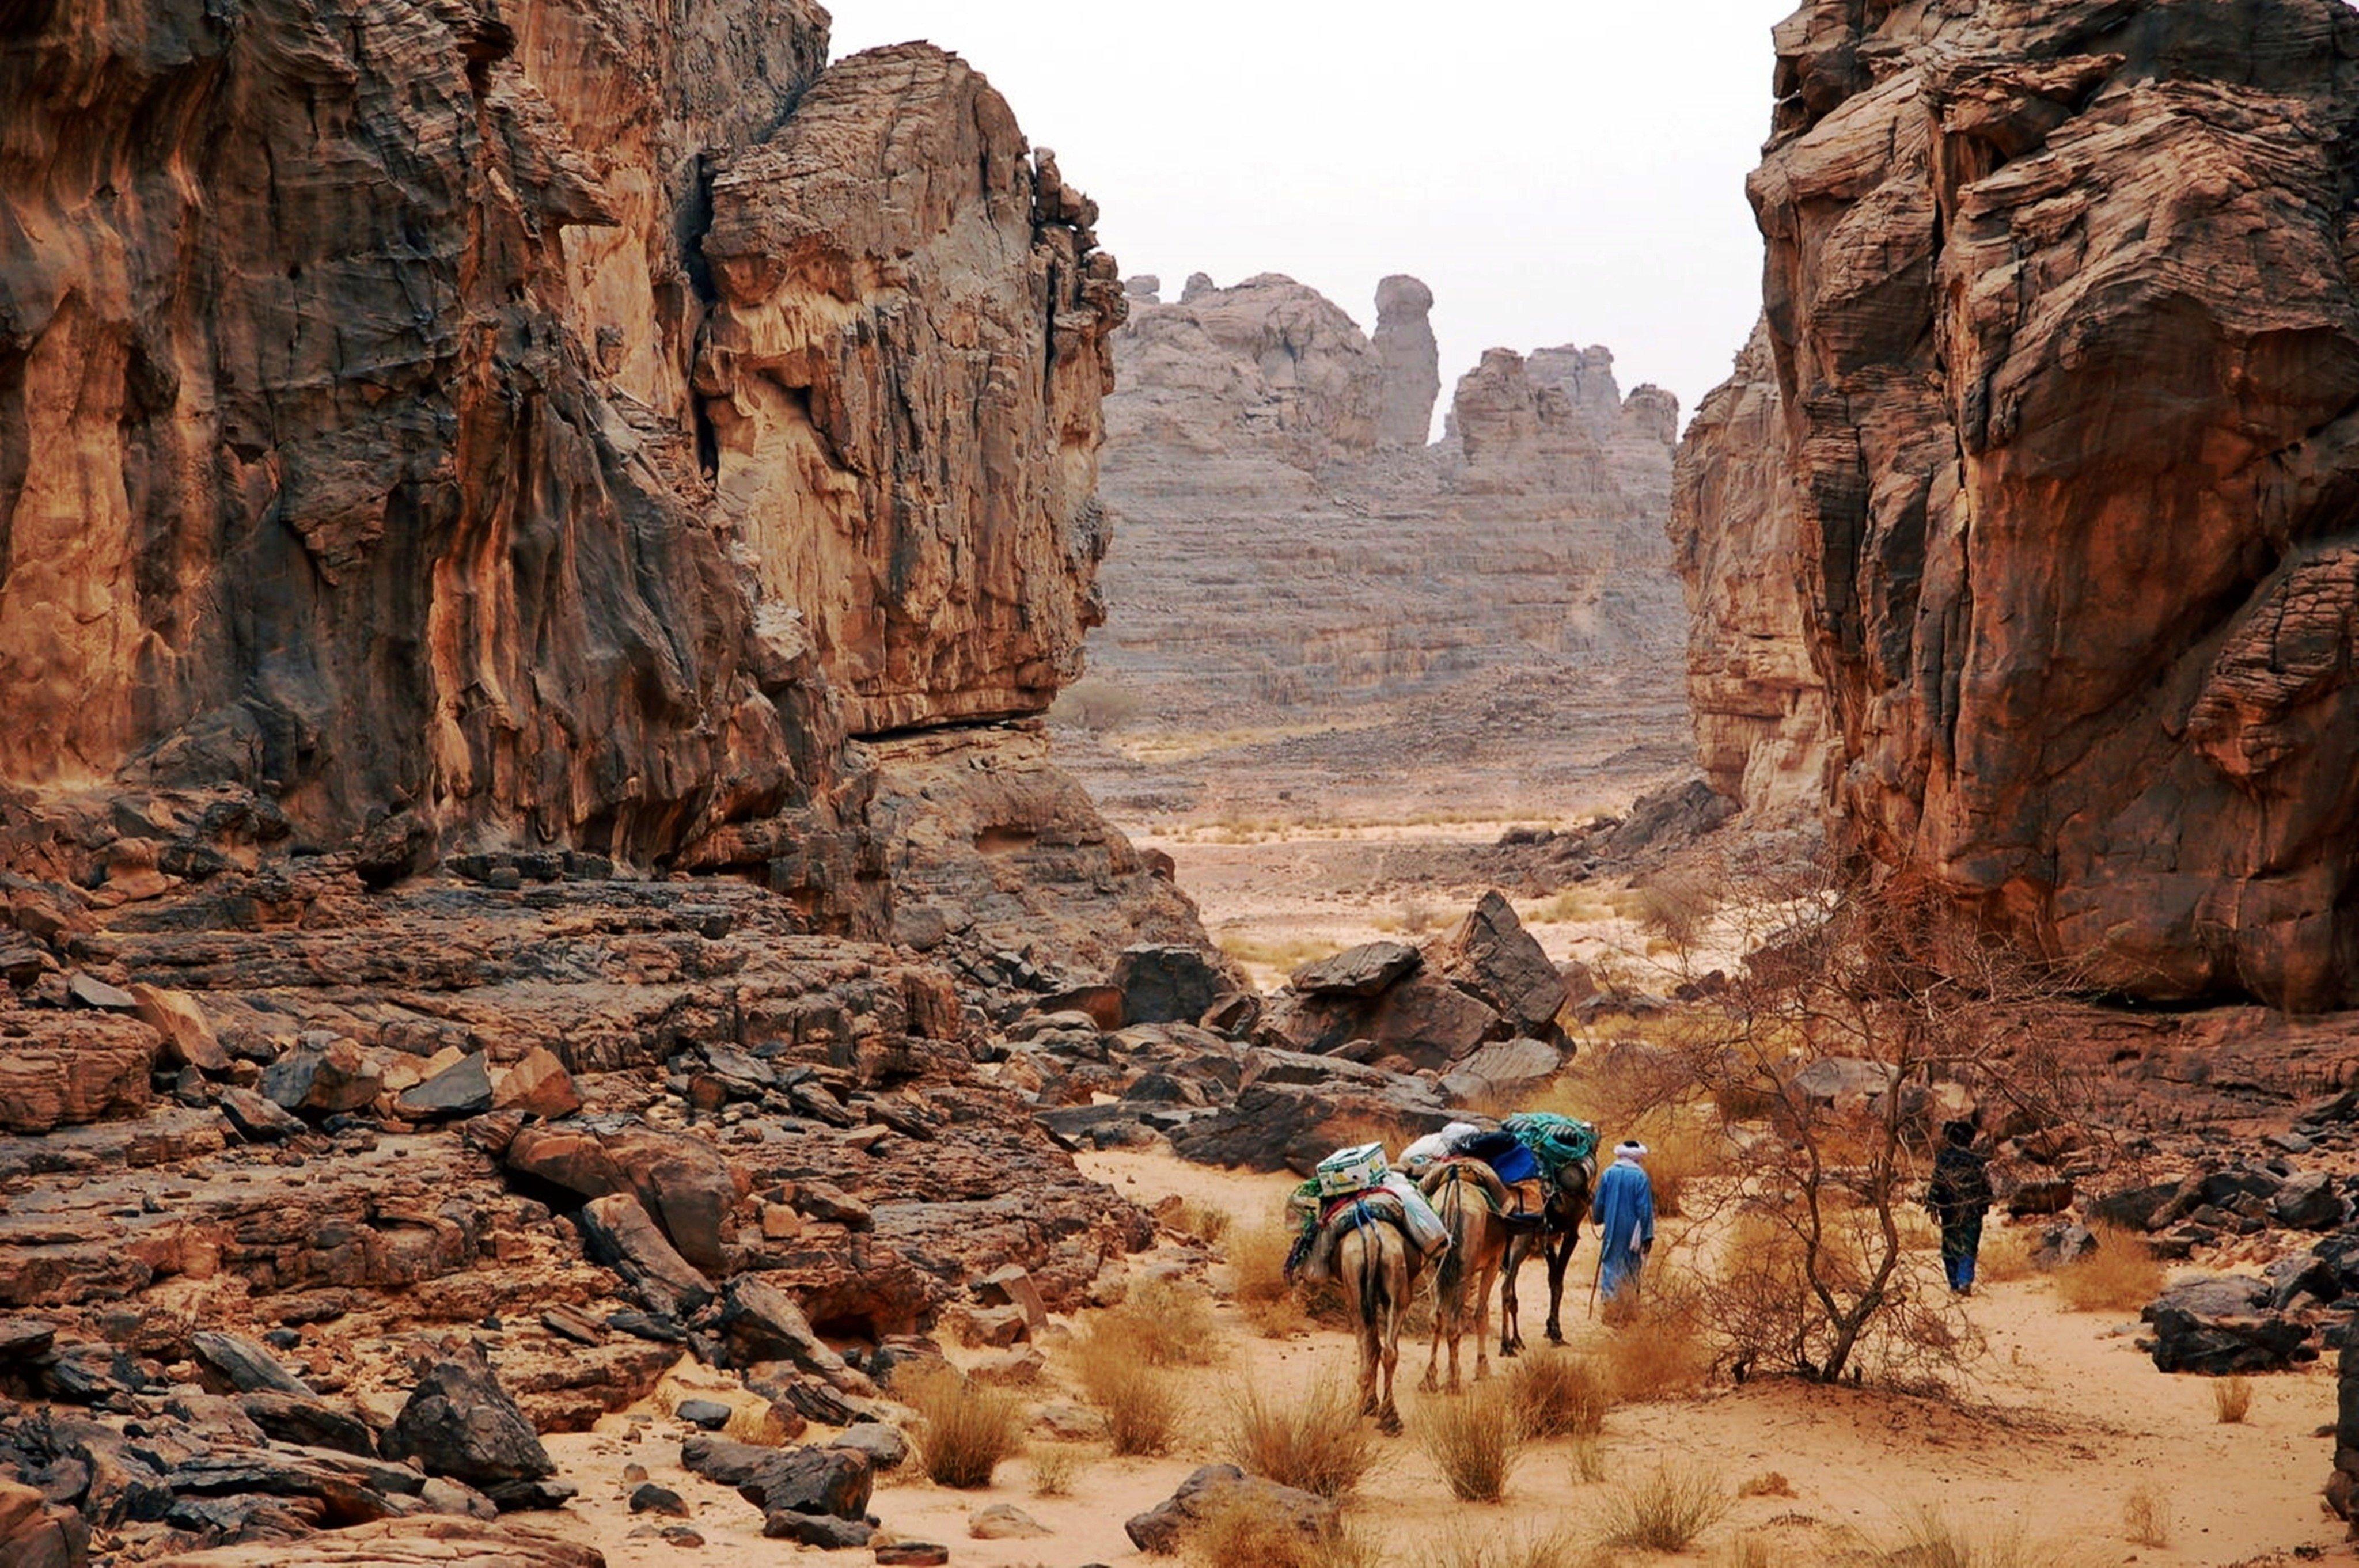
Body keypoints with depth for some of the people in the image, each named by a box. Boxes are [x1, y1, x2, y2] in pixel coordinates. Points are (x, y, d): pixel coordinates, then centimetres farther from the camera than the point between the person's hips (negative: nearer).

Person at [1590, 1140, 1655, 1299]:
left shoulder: (1608, 1174, -2)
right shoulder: (1640, 1177, -10)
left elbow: (1599, 1203, 6)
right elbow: (1645, 1208, -11)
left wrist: (1599, 1220, 26)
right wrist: (1648, 1236, -8)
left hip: (1612, 1231, 2)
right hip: (1632, 1231, -2)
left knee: (1610, 1266, 7)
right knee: (1632, 1271, 8)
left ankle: (1609, 1297, 1)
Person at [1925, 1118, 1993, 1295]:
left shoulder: (1943, 1159, -7)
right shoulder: (1978, 1162, -1)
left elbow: (1936, 1185, -8)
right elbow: (1987, 1188, 6)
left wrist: (1932, 1206, 0)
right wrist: (1984, 1205, 19)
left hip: (1950, 1211, -1)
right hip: (1973, 1212, 1)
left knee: (1950, 1248, 10)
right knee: (1969, 1248, 4)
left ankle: (1954, 1285, 11)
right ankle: (1965, 1281, -13)